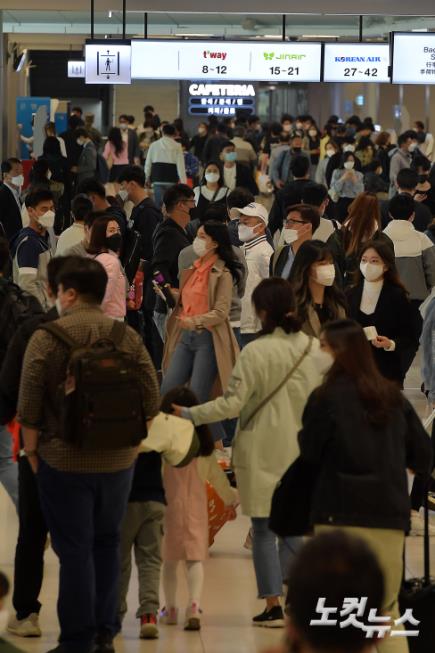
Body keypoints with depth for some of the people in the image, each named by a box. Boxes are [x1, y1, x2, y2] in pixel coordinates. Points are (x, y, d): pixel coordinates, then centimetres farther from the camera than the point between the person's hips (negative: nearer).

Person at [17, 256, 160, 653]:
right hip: (119, 460, 4)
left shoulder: (48, 337, -11)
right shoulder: (129, 336, 1)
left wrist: (31, 446, 0)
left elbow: (30, 401, -12)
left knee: (74, 549, 1)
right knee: (107, 543, 17)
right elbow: (151, 400, 1)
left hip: (64, 460, -4)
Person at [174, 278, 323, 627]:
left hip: (262, 452, -4)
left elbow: (232, 403, -17)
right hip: (301, 451, 4)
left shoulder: (256, 352, -15)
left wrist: (188, 414, -7)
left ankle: (273, 605, 3)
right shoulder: (314, 348, 0)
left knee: (264, 529, 5)